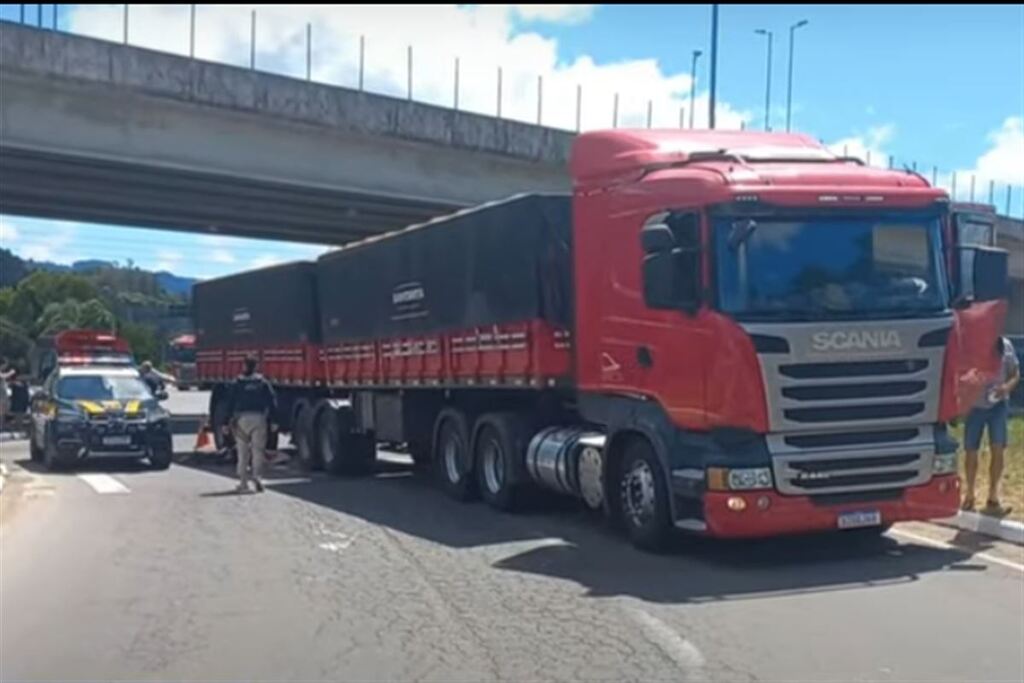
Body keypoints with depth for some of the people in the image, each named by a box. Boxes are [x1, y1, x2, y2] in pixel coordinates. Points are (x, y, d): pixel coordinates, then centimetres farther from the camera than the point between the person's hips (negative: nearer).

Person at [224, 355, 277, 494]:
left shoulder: (237, 384, 3)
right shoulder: (263, 383, 4)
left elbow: (230, 403, 0)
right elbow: (272, 402, 1)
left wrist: (230, 420, 3)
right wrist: (270, 420, 5)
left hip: (242, 419, 0)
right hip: (259, 418, 0)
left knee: (243, 452, 6)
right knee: (258, 451, 4)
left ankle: (243, 483, 6)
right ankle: (257, 477, -15)